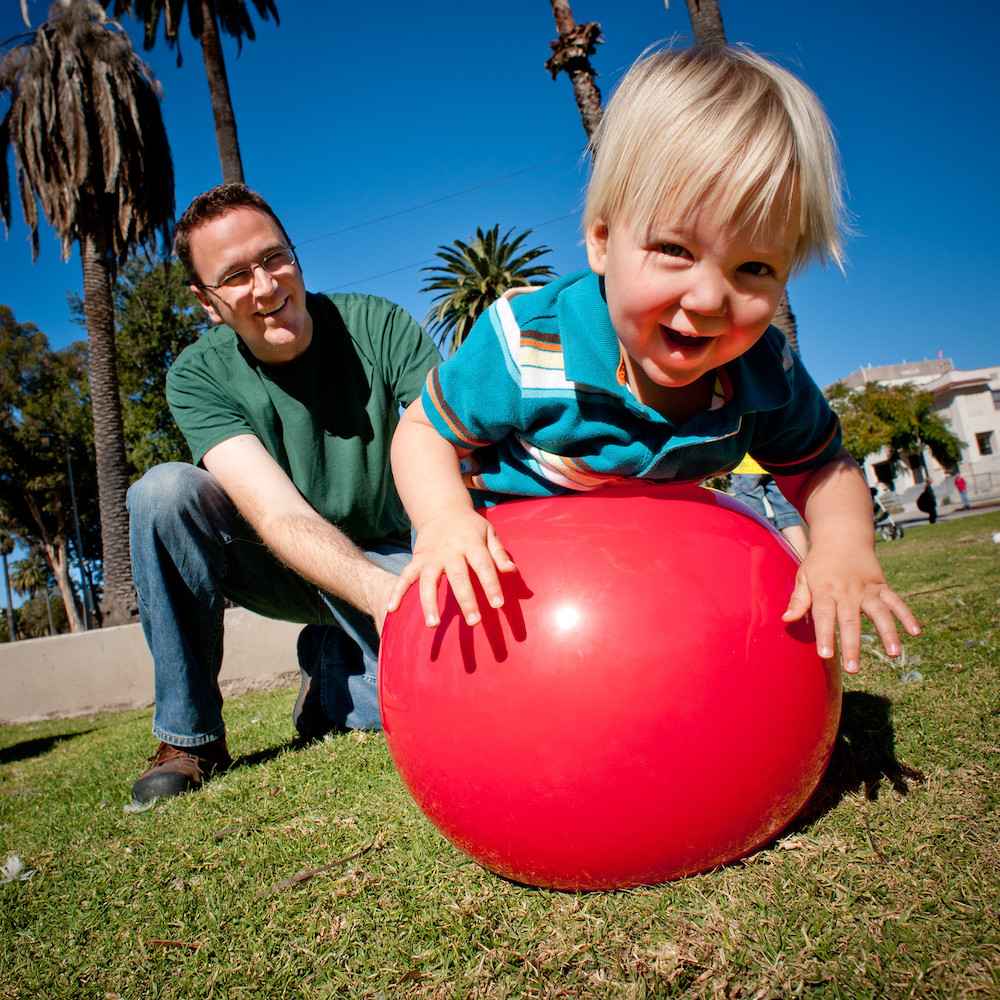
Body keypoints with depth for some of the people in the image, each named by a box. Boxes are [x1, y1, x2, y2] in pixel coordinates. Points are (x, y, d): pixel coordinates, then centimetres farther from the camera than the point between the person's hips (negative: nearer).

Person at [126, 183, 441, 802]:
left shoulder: (375, 326, -14)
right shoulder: (198, 378, -15)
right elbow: (279, 514, -29)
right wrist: (378, 590, -49)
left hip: (387, 559, 0)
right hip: (282, 567, 0)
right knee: (166, 491, -28)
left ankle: (331, 665, 9)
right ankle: (190, 735, -10)